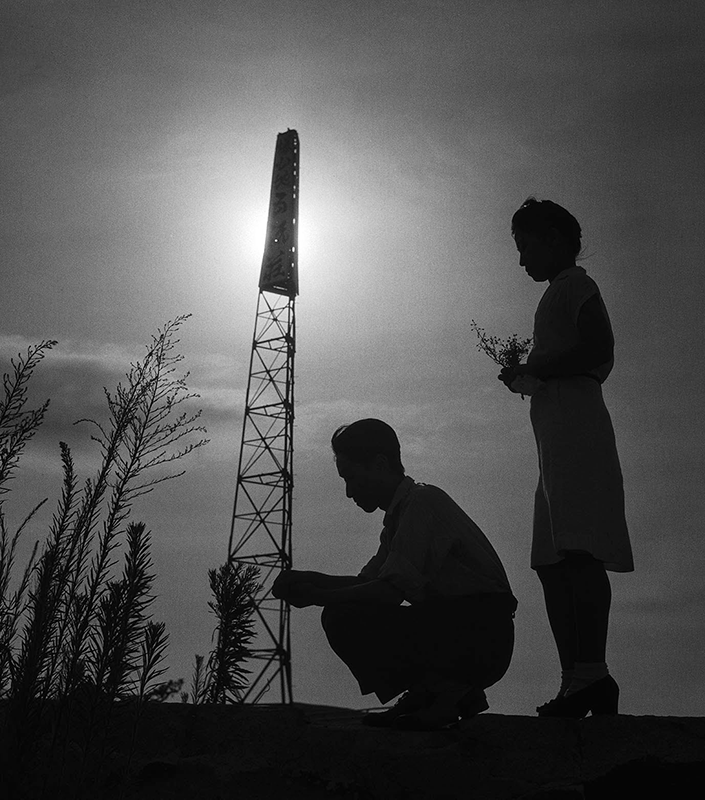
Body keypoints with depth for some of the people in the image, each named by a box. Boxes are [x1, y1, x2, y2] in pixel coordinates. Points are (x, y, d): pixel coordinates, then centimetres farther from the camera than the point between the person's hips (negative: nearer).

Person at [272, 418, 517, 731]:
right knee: (351, 615, 11)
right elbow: (366, 581, 18)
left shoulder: (424, 501, -14)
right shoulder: (399, 514, 16)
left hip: (483, 638, -10)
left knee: (345, 620, -18)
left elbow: (391, 591, -21)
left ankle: (443, 693, -7)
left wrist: (317, 596, -12)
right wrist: (307, 580, 4)